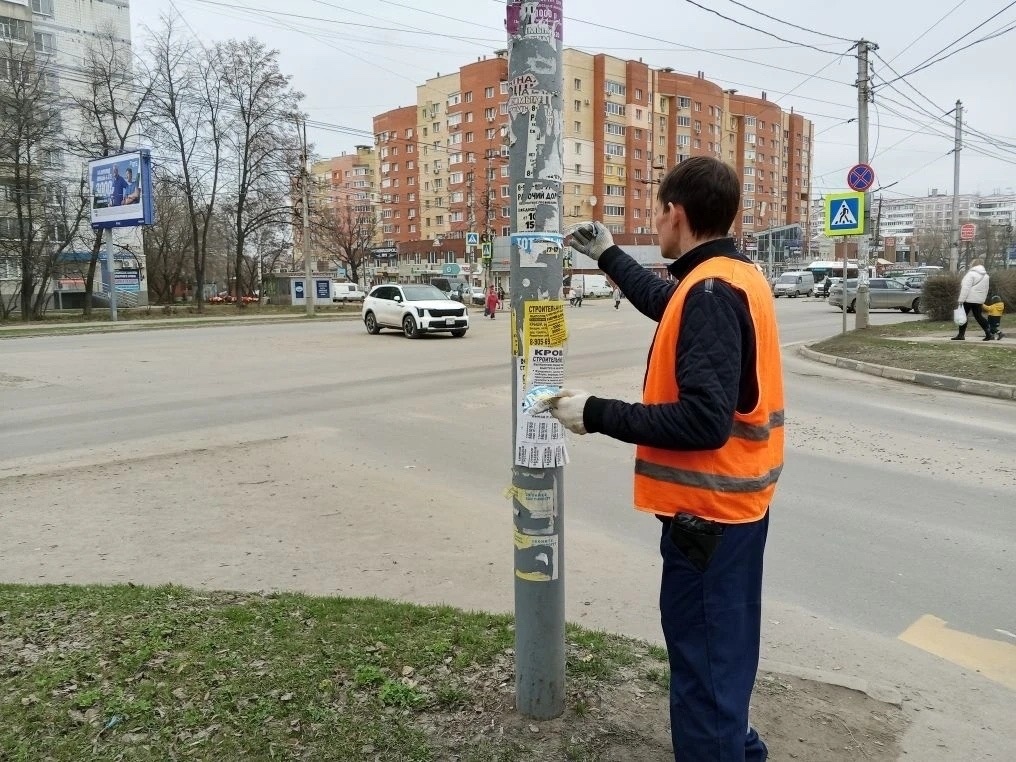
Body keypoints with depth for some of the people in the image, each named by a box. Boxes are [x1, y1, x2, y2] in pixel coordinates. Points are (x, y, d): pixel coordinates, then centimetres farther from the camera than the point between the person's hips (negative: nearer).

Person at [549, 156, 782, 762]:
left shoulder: (711, 290, -22)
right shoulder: (736, 275, 9)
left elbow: (702, 420, -30)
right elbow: (667, 305, 29)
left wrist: (596, 414, -23)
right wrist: (610, 256, 36)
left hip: (709, 509, -10)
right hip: (733, 499, 10)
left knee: (703, 659, 3)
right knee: (723, 648, 24)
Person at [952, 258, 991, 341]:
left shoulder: (971, 274, -11)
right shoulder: (986, 275, 14)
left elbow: (965, 288, -18)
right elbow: (986, 290, 18)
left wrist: (961, 300, -18)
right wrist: (982, 299, 23)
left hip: (969, 299, -7)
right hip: (979, 300, 7)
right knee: (978, 316, 12)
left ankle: (961, 335, 0)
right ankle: (988, 333, 4)